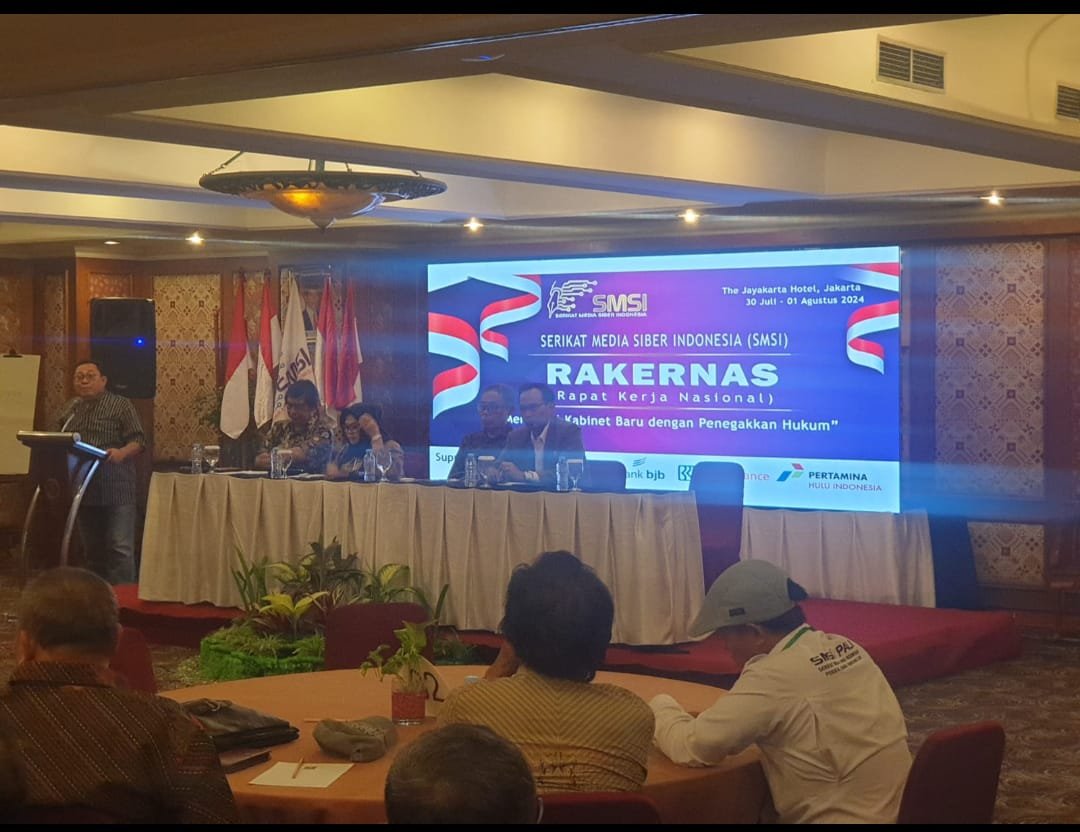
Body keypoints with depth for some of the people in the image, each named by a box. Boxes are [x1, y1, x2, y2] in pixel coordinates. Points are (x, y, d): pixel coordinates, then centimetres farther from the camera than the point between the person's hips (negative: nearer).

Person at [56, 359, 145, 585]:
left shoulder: (121, 405, -1)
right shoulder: (69, 409, 15)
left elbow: (138, 441, -5)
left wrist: (121, 453, -25)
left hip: (116, 490, -5)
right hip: (82, 489, 5)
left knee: (120, 548, -10)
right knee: (92, 549, 13)